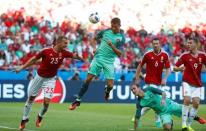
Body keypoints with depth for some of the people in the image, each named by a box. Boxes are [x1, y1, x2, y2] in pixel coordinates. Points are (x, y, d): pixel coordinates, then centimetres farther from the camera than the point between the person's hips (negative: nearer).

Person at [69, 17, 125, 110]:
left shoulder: (121, 38, -4)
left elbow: (119, 54, -10)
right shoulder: (106, 31, 3)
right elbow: (95, 38, 21)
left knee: (110, 85, -8)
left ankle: (107, 91, 31)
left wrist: (112, 46, -24)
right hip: (98, 57, 1)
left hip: (109, 61, -1)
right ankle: (78, 100, -1)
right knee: (88, 79, -8)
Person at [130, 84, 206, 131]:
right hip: (163, 112, 0)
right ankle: (170, 122, 15)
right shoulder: (140, 103, -14)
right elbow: (137, 117, -13)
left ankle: (196, 118, 34)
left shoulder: (149, 90, -16)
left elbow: (163, 92, -17)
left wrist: (163, 99, -38)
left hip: (169, 104, 0)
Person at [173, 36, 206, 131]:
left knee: (196, 103, -4)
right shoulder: (185, 55, -5)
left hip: (197, 84, 3)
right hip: (187, 82, -3)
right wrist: (179, 68, -27)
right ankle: (184, 123, -12)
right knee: (187, 100, -19)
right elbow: (175, 68, -5)